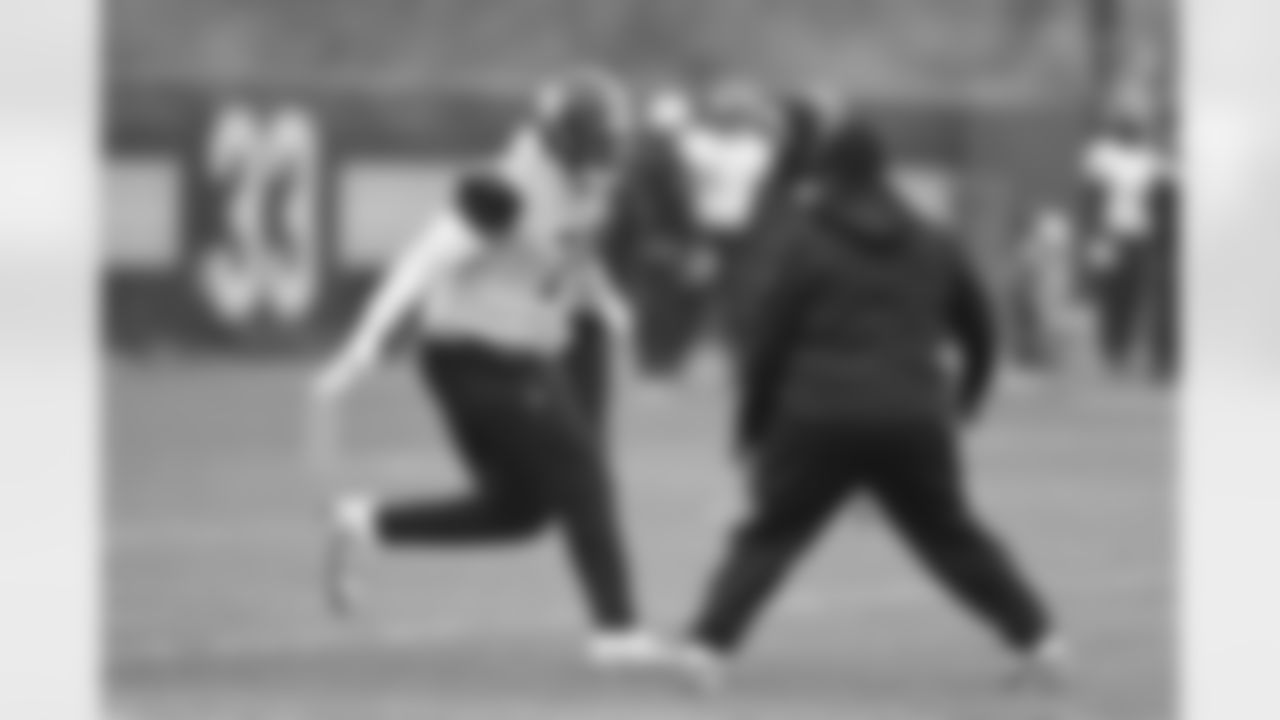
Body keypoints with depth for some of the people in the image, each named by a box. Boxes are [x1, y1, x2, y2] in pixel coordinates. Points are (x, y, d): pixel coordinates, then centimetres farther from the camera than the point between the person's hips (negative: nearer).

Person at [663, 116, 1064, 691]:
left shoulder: (802, 246, 2)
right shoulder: (930, 249, 15)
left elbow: (766, 342, -1)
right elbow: (978, 325, 26)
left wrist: (752, 427, 9)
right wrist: (970, 390, 45)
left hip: (819, 424, -3)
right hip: (914, 422, 3)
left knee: (768, 535, 2)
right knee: (953, 534, 18)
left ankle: (709, 644, -11)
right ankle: (1036, 637, 18)